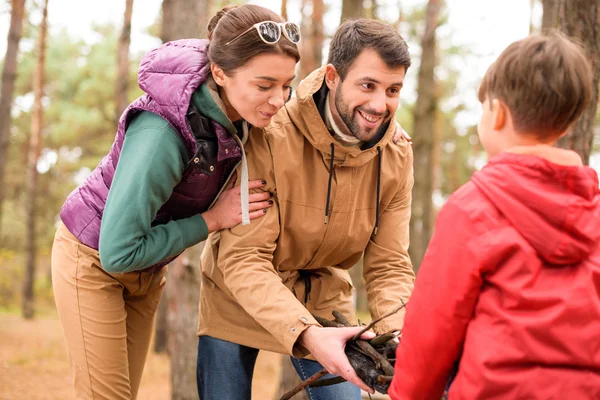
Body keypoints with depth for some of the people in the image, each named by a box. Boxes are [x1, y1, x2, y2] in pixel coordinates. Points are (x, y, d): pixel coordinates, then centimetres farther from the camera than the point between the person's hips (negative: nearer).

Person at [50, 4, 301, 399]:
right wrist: (212, 219, -27)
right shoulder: (161, 133, -36)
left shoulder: (234, 113, -16)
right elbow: (118, 252, -32)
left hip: (147, 270, 7)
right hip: (92, 258, -6)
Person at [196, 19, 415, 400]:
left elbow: (389, 266, -13)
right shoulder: (271, 137, -27)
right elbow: (244, 260, -30)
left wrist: (400, 334, -33)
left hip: (325, 299, 3)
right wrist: (305, 333, -44)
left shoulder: (397, 156, -13)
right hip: (241, 296, -3)